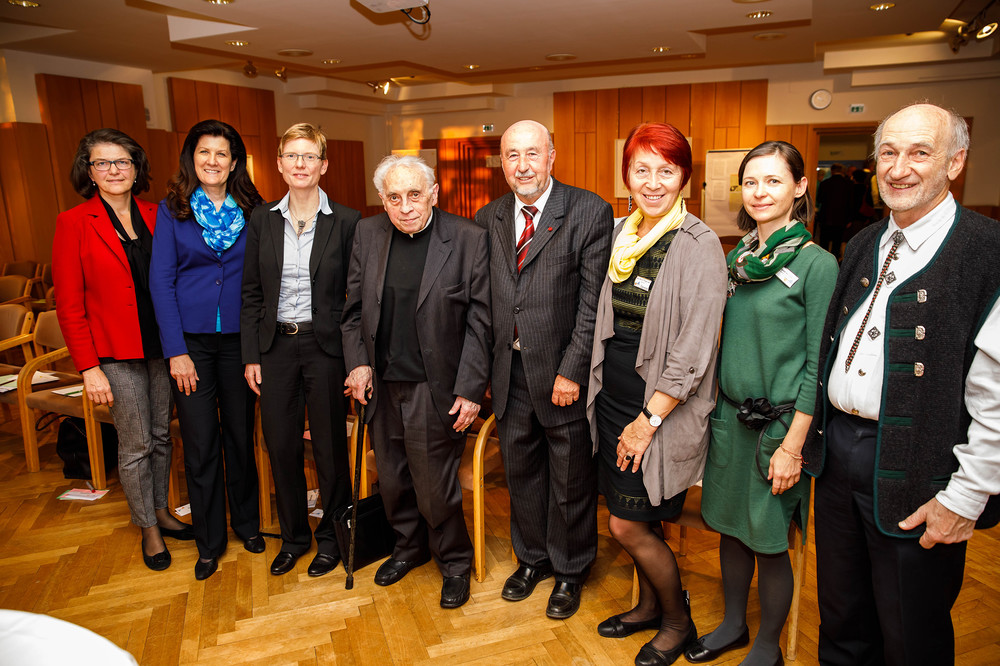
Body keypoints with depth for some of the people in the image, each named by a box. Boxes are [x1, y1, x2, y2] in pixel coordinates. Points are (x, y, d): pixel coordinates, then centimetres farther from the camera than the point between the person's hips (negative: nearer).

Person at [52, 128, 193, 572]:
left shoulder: (154, 216, 4)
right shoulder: (74, 223, -8)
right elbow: (69, 306, -7)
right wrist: (88, 368, -11)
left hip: (161, 345, 4)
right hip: (116, 353, -4)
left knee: (161, 435, 15)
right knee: (136, 444, 6)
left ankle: (161, 510, 35)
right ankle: (148, 528, 25)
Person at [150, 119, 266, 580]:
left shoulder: (251, 212, 4)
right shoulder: (172, 210, 1)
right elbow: (161, 281, -3)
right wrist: (176, 351, -9)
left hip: (238, 338, 1)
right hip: (191, 339, -1)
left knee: (241, 434, 11)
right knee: (200, 442, 5)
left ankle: (246, 522, 31)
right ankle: (209, 540, 22)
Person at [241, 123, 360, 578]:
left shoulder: (345, 222, -5)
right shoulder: (261, 220, 5)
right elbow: (251, 293, 7)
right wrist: (251, 355, 2)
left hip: (325, 344, -3)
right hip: (275, 345, 3)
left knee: (329, 444, 8)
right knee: (280, 445, 11)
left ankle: (331, 535, 29)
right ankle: (293, 535, 32)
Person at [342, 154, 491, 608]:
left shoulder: (469, 240, -10)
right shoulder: (367, 234, 4)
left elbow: (480, 321, -9)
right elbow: (354, 308, 11)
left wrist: (470, 389, -12)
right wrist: (357, 362, -1)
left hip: (435, 389, -4)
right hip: (381, 385, 5)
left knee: (435, 487, 5)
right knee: (392, 480, 19)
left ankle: (454, 562, 32)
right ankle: (409, 545, 46)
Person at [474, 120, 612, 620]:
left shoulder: (589, 212, -9)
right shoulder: (488, 218, 7)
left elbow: (593, 301, -13)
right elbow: (483, 300, 9)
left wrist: (572, 370, -16)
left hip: (562, 371, -4)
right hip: (509, 369, 5)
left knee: (570, 477, 11)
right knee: (520, 469, 20)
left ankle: (569, 570, 35)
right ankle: (532, 557, 43)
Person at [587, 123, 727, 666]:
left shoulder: (699, 245, -14)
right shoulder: (619, 234, 6)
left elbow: (693, 352, -17)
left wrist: (648, 421, -16)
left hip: (662, 410, -6)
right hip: (613, 398, 6)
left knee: (628, 525, 2)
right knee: (637, 520, 18)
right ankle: (649, 605, 42)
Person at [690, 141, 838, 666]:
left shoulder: (817, 264, -11)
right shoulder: (736, 258, 6)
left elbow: (818, 364, -12)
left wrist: (793, 445, -14)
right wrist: (717, 407, 10)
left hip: (781, 422, -5)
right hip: (730, 415, 6)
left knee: (769, 541, 7)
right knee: (730, 528, 17)